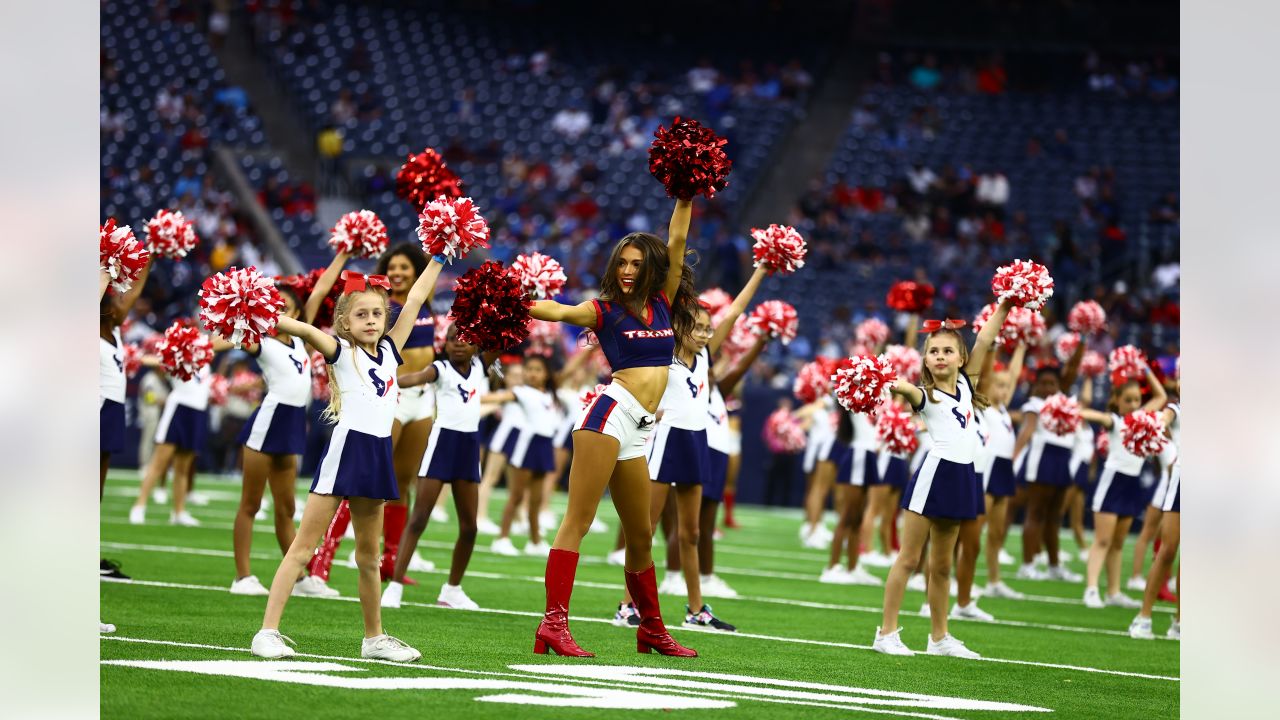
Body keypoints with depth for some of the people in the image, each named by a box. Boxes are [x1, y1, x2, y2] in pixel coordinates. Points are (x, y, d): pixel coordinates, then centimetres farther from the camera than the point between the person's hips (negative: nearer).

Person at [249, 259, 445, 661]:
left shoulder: (389, 351, 13)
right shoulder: (341, 353, -2)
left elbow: (416, 299, 17)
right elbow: (306, 331, -19)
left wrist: (439, 258, 21)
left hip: (378, 456, 6)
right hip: (345, 449, -5)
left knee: (368, 553, 15)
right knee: (303, 545, -6)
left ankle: (374, 638, 24)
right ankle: (268, 632, -9)